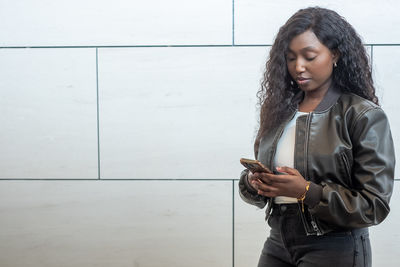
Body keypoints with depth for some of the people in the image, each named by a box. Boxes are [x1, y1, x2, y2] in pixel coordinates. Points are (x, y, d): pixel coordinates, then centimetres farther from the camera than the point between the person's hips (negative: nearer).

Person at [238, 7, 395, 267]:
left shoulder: (364, 116, -9)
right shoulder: (277, 110, 6)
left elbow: (375, 205, -14)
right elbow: (256, 174, 13)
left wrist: (307, 192, -23)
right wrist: (253, 182, -10)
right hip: (279, 243, 5)